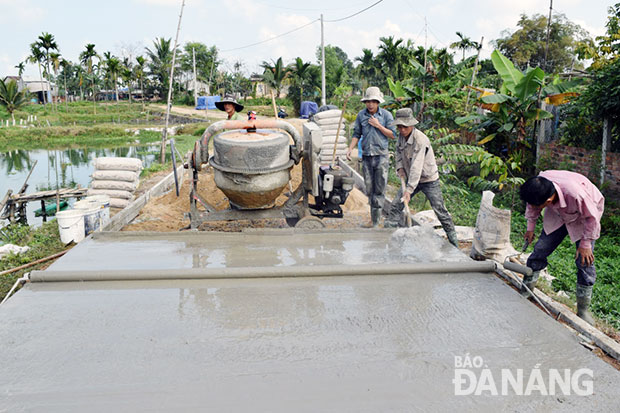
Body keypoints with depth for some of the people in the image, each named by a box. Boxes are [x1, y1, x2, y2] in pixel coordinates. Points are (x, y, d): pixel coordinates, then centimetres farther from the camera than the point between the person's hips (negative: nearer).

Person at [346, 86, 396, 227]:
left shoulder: (386, 115, 0)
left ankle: (376, 222, -4)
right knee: (369, 189, 6)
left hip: (381, 156, -3)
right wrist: (350, 149, 0)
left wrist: (378, 126, -10)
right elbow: (356, 134, 13)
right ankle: (375, 216, 19)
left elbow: (393, 135, 0)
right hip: (366, 157, 3)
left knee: (379, 189, -6)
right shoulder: (361, 115, 7)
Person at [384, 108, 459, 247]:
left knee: (440, 210, -2)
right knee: (395, 206, -1)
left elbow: (416, 167, -34)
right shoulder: (401, 135, -4)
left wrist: (409, 190, -39)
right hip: (412, 178, 7)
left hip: (429, 180, -6)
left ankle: (453, 239, 14)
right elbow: (398, 151, 18)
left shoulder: (421, 140, -28)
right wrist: (400, 167, 0)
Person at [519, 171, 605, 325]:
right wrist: (530, 228, 3)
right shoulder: (538, 184, -32)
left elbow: (591, 218, -26)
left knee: (584, 262, -8)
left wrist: (585, 244, -17)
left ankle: (583, 310, 6)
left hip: (584, 216, -4)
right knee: (540, 250, -2)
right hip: (558, 213, 4)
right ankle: (524, 293, 12)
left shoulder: (576, 193, -46)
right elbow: (532, 207, -6)